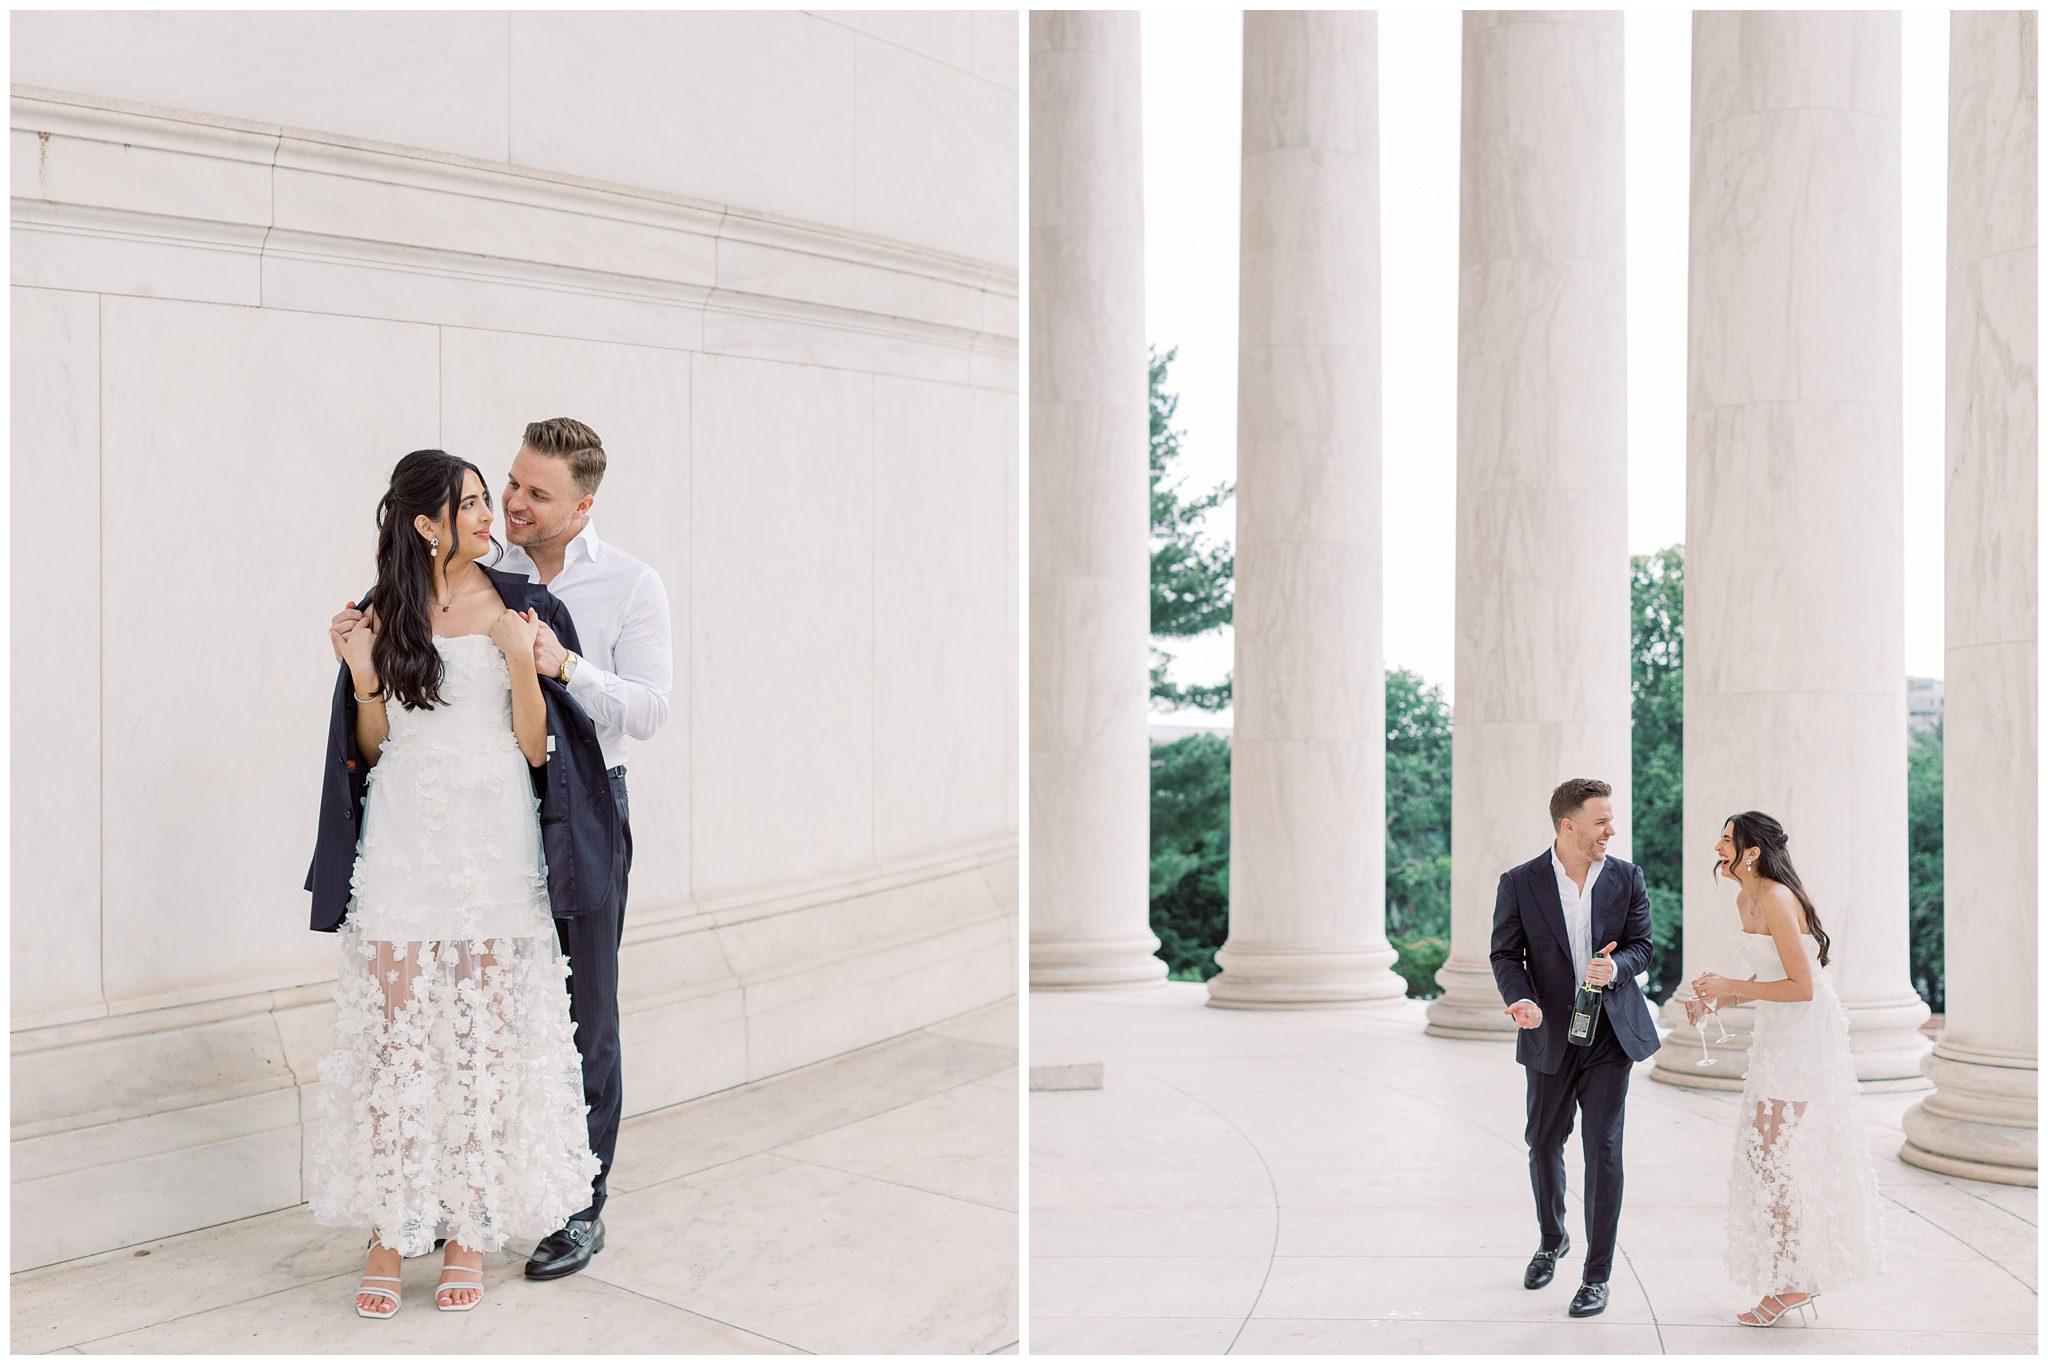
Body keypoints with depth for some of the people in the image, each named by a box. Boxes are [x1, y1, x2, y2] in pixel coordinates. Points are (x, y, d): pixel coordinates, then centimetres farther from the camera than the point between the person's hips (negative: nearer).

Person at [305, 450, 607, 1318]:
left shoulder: (518, 609, 3)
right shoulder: (382, 614, 7)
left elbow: (534, 746, -1)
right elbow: (371, 748, 9)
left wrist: (520, 659, -14)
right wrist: (363, 674, -7)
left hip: (493, 843, -1)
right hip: (403, 842, 1)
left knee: (485, 1034, 3)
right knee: (394, 1031, 1)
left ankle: (471, 1229, 14)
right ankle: (390, 1231, 11)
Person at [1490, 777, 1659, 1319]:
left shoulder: (1627, 877, -1)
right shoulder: (1519, 883, -6)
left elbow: (1642, 945, 3)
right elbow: (1506, 954, -4)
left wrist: (1617, 966, -20)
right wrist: (1521, 999, -23)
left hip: (1610, 1034, 0)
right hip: (1549, 1036, 0)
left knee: (1603, 1149, -3)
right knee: (1544, 1145, 14)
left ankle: (1597, 1274, 8)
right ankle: (1552, 1240, 40)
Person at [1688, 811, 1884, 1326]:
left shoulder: (1777, 900, -22)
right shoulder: (1746, 899, 8)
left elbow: (1802, 987, -23)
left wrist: (1730, 987, -19)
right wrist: (1713, 1001, 5)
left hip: (1803, 1036, -10)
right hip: (1777, 1035, 10)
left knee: (1769, 1156, -4)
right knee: (1766, 1154, 15)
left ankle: (1792, 1282, 8)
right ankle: (1801, 1276, 27)